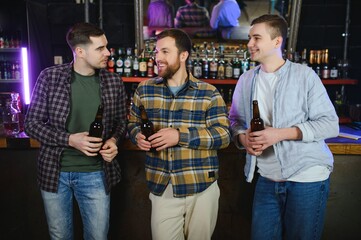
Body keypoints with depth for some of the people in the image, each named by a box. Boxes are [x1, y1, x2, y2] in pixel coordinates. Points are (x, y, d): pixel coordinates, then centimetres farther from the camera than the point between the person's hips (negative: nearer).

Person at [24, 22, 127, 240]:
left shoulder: (113, 82, -3)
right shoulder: (50, 77, -9)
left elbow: (121, 120, 9)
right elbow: (32, 123, -6)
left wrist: (114, 140, -12)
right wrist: (69, 139, -20)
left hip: (95, 174, 1)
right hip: (54, 172, 0)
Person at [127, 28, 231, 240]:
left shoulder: (209, 93, -5)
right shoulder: (145, 90, 4)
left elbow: (223, 135, -10)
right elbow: (133, 123, 15)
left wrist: (180, 136, -22)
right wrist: (138, 136, -9)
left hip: (201, 187, -1)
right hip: (161, 187, 2)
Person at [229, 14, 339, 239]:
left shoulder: (304, 75, -9)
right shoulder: (246, 80, 5)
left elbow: (330, 124, -10)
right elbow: (236, 119, 13)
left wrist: (281, 133, -20)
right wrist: (242, 137, -11)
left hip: (307, 178, -4)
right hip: (267, 179, 4)